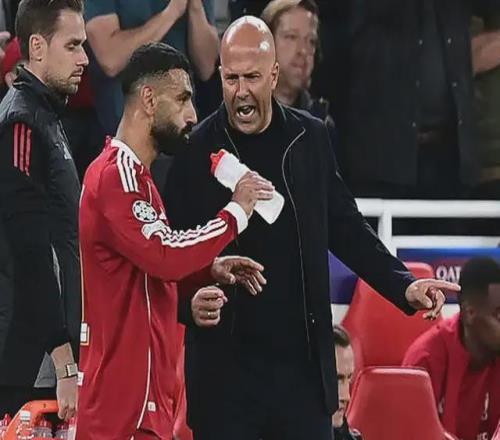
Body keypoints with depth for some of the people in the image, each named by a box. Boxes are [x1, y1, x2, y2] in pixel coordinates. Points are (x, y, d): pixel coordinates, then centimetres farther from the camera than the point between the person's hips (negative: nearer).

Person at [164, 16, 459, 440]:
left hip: (303, 360, 2)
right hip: (224, 365, -2)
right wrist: (190, 302, -22)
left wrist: (403, 286, 3)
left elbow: (345, 228, 13)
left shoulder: (310, 138, 5)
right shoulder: (195, 151, -4)